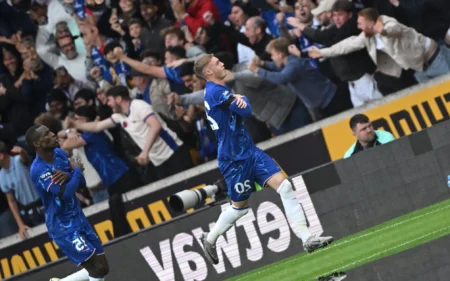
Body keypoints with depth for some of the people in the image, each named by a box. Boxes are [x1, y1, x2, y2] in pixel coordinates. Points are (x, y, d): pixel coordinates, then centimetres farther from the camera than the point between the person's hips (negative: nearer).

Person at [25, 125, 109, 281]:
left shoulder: (59, 153, 3)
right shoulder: (39, 169, -23)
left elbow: (82, 181, 7)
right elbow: (66, 193, -31)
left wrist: (68, 175, -16)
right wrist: (77, 170, -14)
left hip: (78, 218, 8)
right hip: (63, 228, -8)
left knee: (102, 268, 10)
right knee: (97, 268, -14)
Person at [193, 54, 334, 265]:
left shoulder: (219, 89, 14)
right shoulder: (215, 92, -18)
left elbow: (242, 108, 9)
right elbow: (246, 111, -21)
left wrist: (238, 99, -13)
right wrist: (242, 100, 1)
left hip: (249, 150, 8)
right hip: (234, 158, -8)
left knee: (284, 186, -7)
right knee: (240, 206, 6)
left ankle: (307, 239, -11)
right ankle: (210, 239, 31)